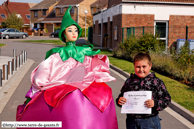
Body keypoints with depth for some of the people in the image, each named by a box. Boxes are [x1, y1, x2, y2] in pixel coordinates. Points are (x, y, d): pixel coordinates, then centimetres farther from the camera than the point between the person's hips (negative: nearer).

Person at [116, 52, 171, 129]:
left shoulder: (157, 82, -4)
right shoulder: (129, 81, 4)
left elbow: (167, 98, -5)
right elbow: (122, 96, 14)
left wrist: (155, 103, -21)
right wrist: (119, 100, -8)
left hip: (150, 121, -2)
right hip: (132, 121, 3)